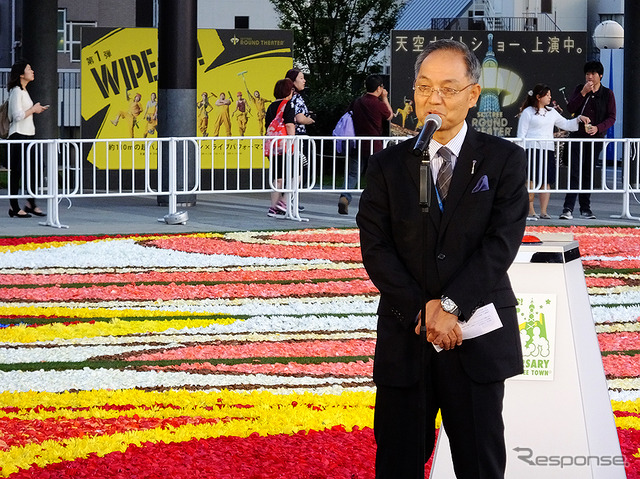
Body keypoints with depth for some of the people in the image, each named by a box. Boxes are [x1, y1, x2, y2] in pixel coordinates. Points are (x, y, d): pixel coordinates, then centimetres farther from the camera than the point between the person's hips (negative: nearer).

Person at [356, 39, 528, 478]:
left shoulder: (505, 160, 2)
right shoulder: (388, 166, 7)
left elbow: (502, 242, -8)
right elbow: (375, 248, 0)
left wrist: (451, 306, -16)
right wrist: (423, 311, -12)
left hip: (477, 339, -1)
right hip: (404, 337, 2)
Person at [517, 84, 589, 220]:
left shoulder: (551, 112, 19)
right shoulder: (528, 112, 1)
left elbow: (565, 124, 27)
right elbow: (521, 133, -2)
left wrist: (579, 119, 12)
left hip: (548, 150, 6)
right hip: (532, 149, -6)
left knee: (546, 181, 2)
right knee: (531, 180, -11)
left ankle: (543, 211, 6)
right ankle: (530, 211, -6)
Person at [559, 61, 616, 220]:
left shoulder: (607, 94, 3)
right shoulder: (580, 89, 6)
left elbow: (612, 117, 0)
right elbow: (570, 108, -5)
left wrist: (598, 128, -17)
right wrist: (583, 93, -15)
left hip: (596, 138, 1)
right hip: (578, 136, -1)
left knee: (588, 174, 6)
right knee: (575, 172, -9)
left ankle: (585, 208, 14)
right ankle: (568, 208, -12)